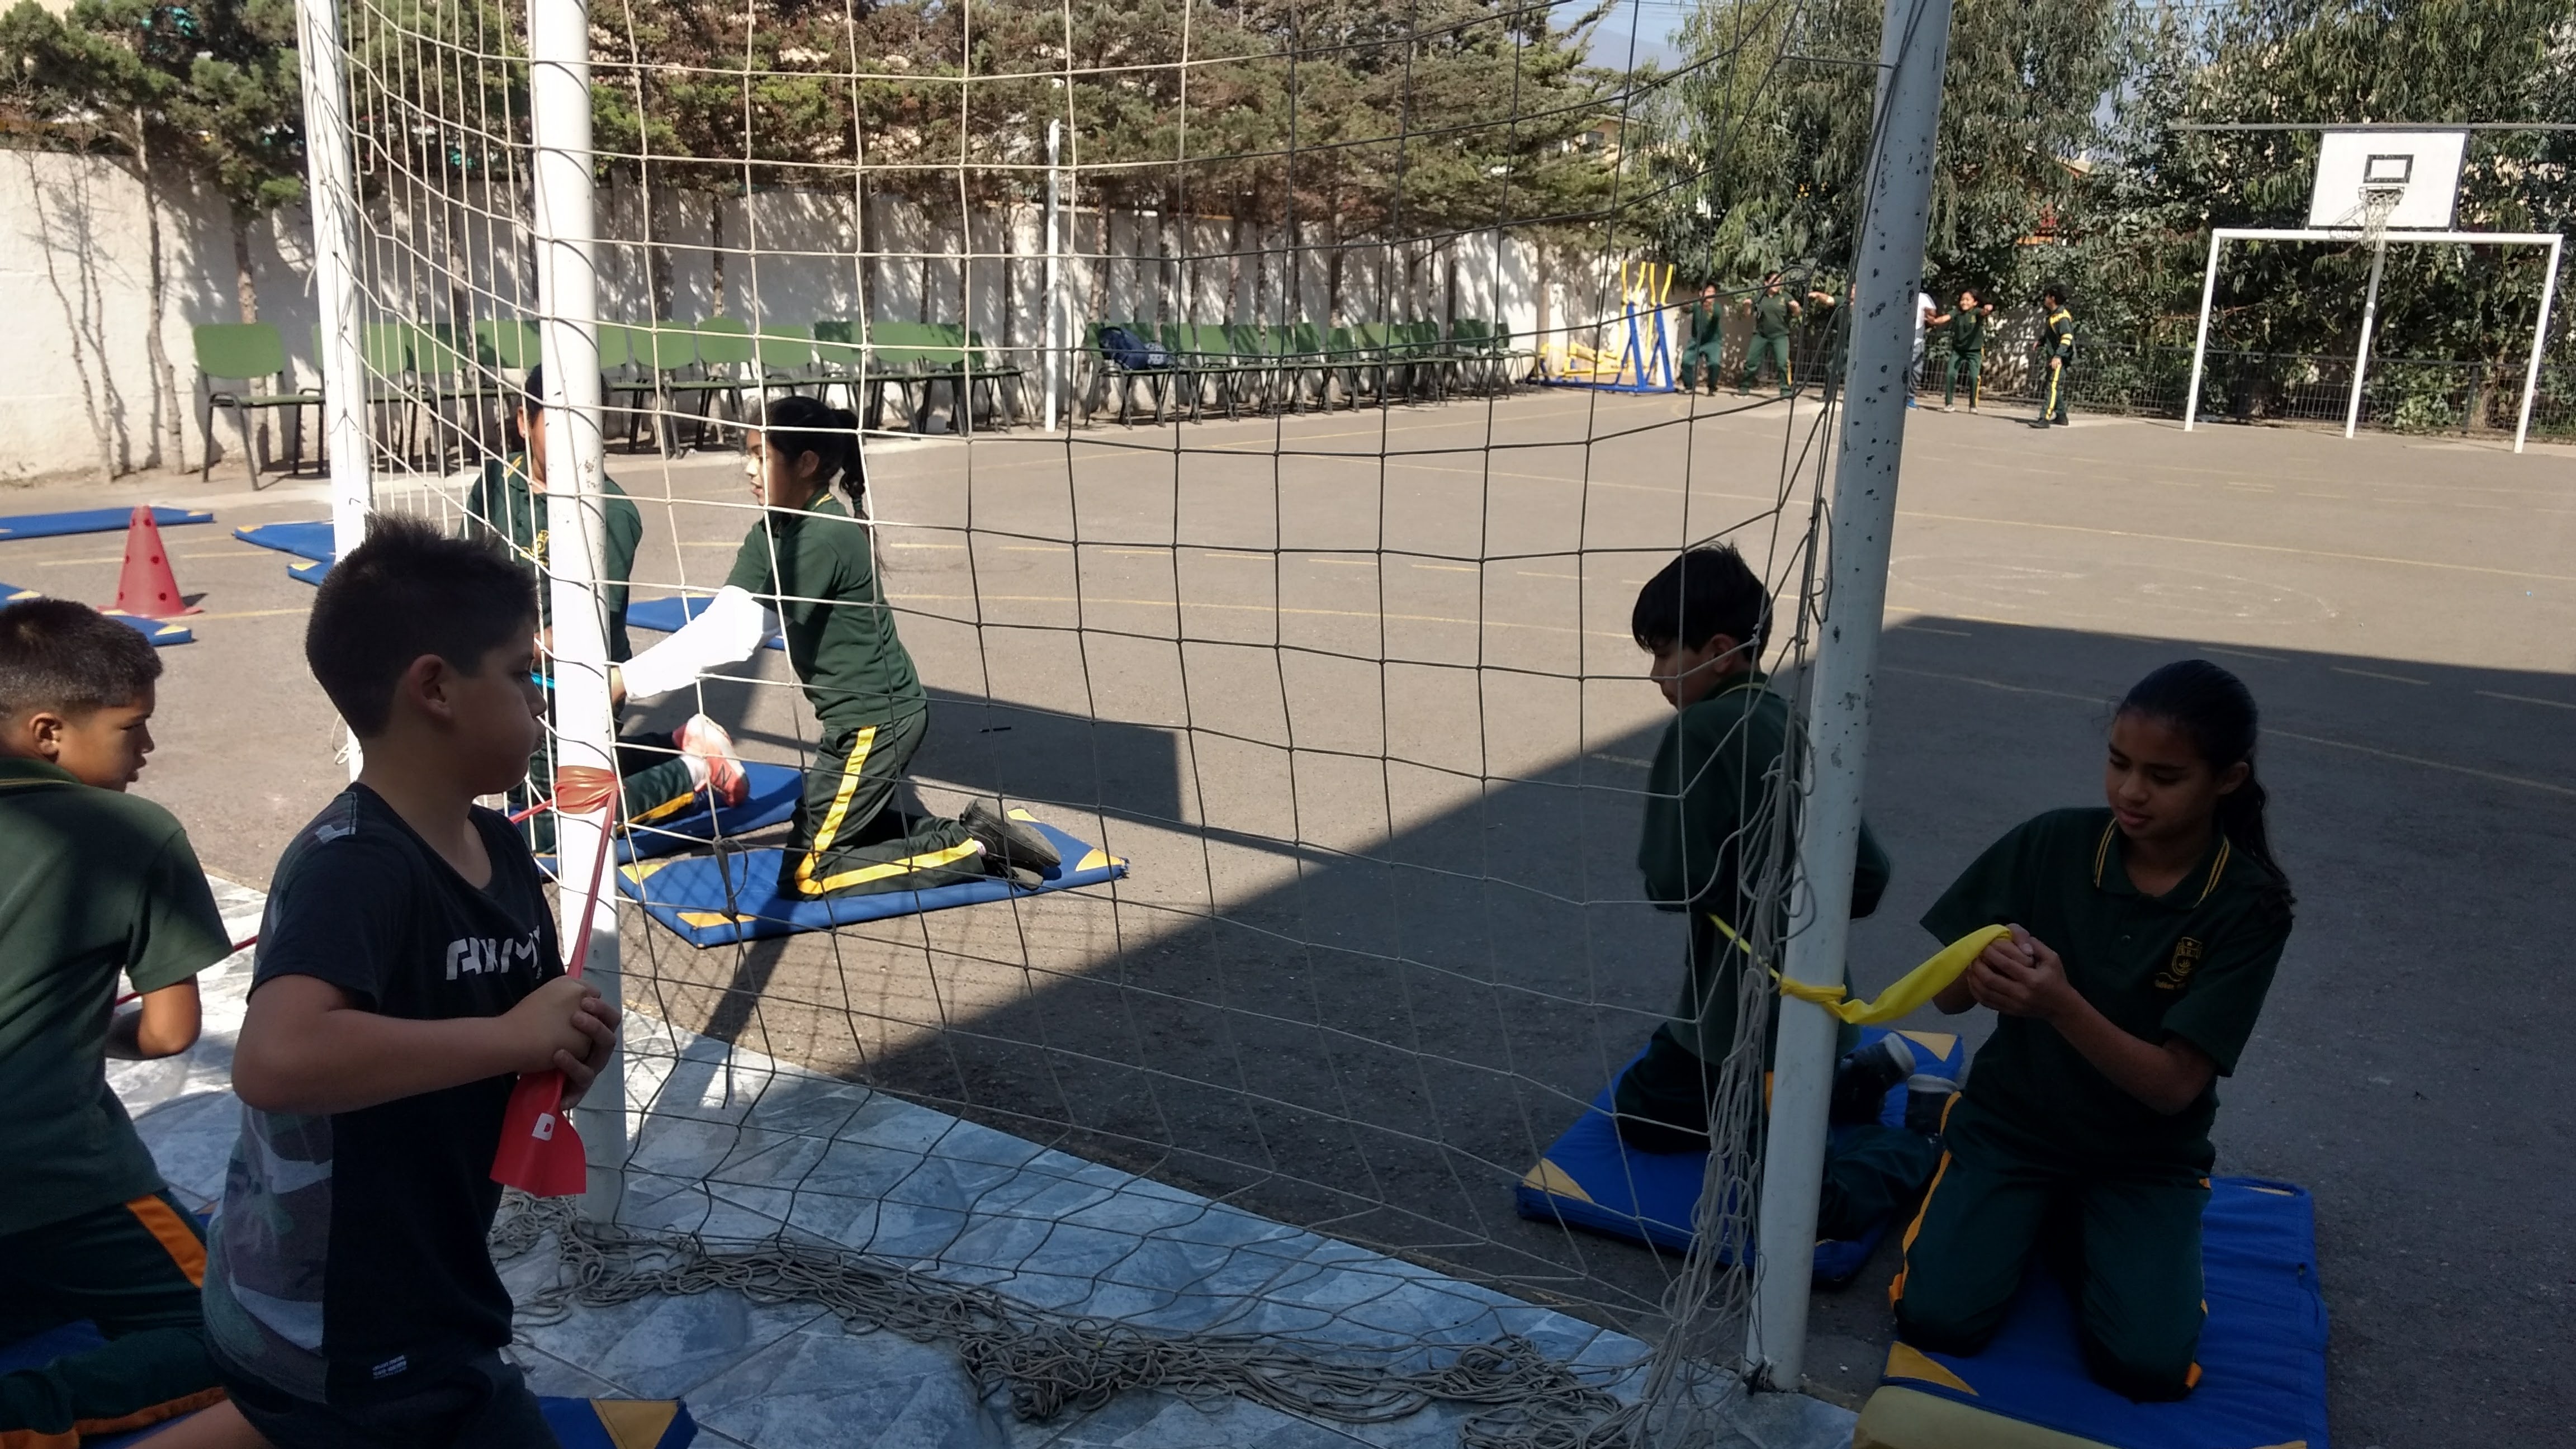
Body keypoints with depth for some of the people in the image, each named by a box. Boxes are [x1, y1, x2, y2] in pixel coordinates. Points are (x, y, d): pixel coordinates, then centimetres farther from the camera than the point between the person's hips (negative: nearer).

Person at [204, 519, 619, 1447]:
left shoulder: (500, 851, -1)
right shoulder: (350, 866, -27)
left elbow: (523, 1039, 12)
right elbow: (274, 1059, -44)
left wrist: (569, 1053, -11)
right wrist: (512, 1036, -35)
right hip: (339, 1338, -9)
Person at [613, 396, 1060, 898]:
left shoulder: (822, 538, -24)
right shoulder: (773, 532, 5)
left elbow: (736, 636, -28)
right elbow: (716, 624, 0)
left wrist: (626, 680, -26)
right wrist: (628, 671, -11)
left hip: (877, 721, -10)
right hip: (865, 717, 10)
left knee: (805, 876, -1)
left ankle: (978, 849, -1)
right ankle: (973, 832, 19)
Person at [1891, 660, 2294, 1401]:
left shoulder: (2249, 907, -14)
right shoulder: (2049, 844, -12)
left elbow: (2174, 1087, -20)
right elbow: (1947, 997, -7)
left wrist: (2061, 1005, -38)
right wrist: (1981, 973, -31)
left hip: (2145, 1161, 0)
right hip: (2011, 1126, 0)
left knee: (2145, 1365, -20)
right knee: (1936, 1319, -18)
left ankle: (2078, 1232, 11)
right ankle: (2028, 1217, 13)